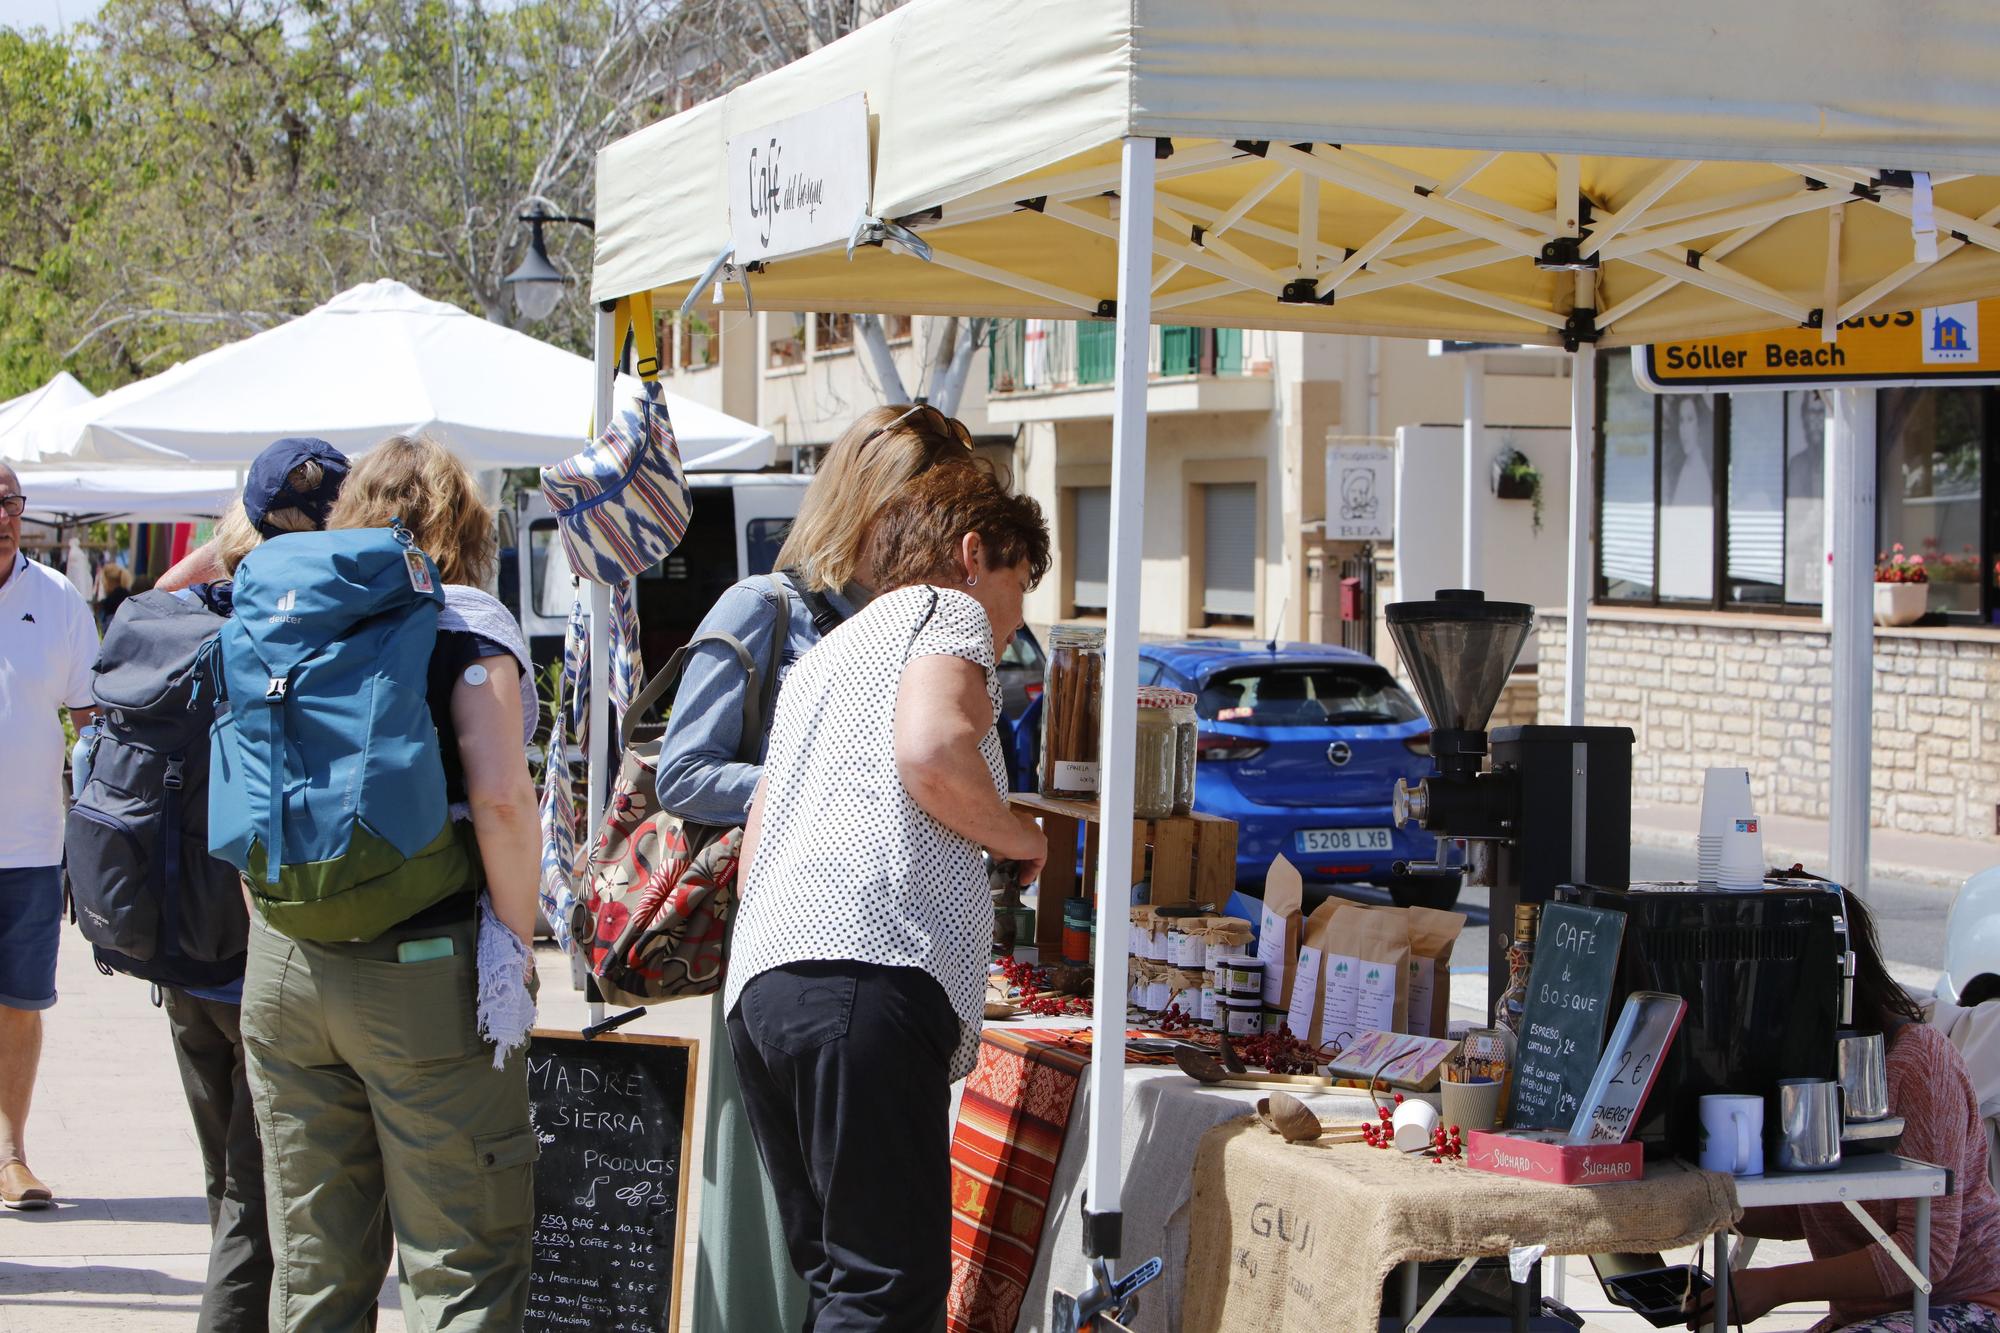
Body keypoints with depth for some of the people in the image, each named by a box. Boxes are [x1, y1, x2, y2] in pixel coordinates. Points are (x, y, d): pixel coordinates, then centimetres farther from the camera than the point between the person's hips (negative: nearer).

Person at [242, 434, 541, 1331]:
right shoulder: (465, 622, -5)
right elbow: (500, 797, -17)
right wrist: (518, 935, -7)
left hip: (281, 960, 5)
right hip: (422, 970, -5)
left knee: (312, 1261, 13)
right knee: (465, 1260, 1)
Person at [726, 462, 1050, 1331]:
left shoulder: (819, 661, 34)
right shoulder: (948, 611, 9)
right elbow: (931, 751, -13)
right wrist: (1015, 835, 3)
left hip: (758, 982, 9)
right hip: (868, 968, -9)